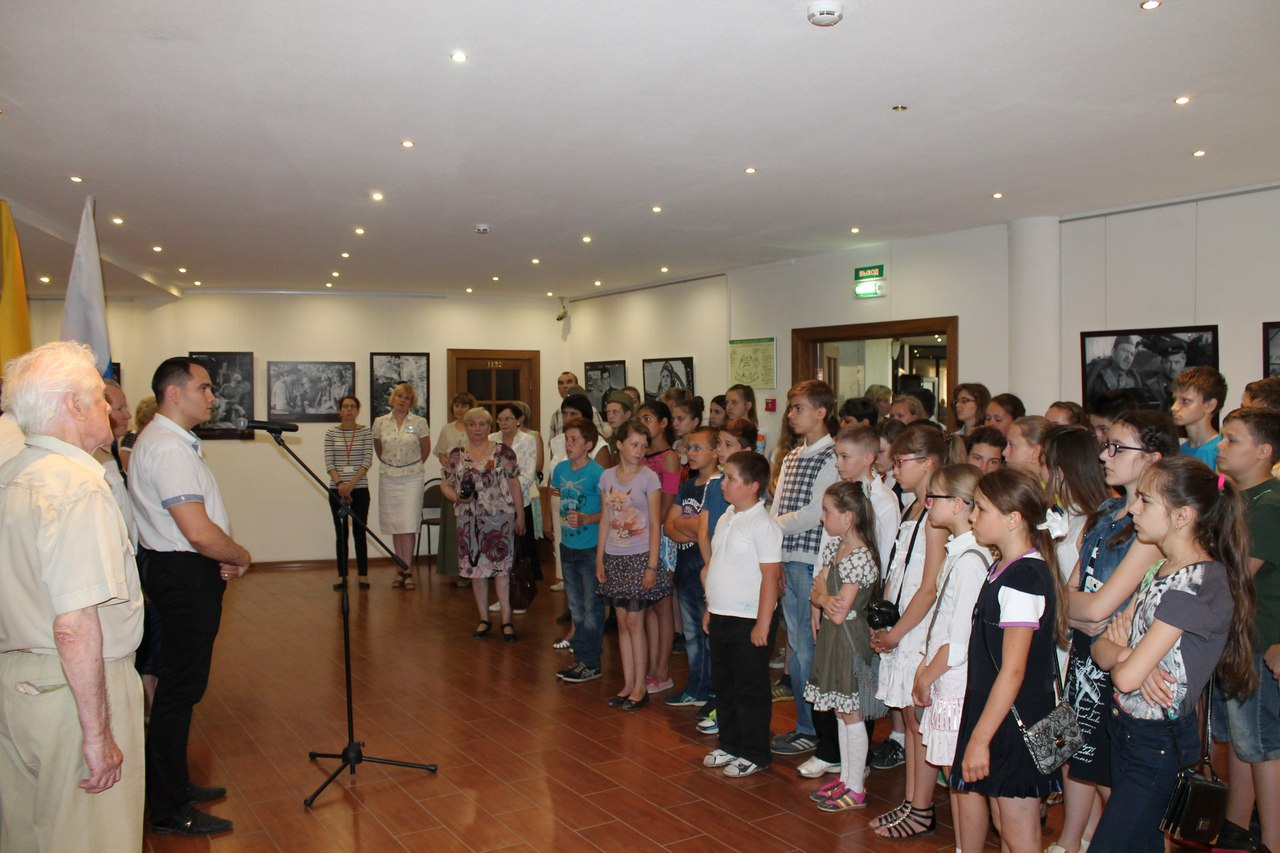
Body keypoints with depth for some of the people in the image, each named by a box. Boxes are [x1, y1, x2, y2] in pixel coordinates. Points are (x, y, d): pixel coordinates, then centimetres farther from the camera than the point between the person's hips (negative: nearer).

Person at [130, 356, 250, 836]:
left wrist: (222, 558, 7)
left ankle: (173, 787, 31)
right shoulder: (169, 449, -20)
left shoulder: (169, 441, 14)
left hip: (183, 574, 11)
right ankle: (169, 811, 9)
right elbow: (199, 532, -26)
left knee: (180, 686, 18)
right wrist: (241, 557, -9)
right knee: (179, 690, -2)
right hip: (184, 577, -11)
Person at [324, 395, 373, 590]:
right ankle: (342, 575, 13)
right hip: (336, 489, 1)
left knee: (360, 532, 2)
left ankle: (363, 574, 10)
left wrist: (351, 484, -16)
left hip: (360, 489, -1)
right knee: (341, 533, 6)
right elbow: (329, 463, -2)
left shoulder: (366, 432, 0)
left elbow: (367, 461, -7)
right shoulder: (331, 434, 4)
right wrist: (339, 483, -16)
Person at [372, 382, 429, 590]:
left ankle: (407, 571, -5)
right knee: (394, 526, 6)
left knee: (408, 525, -8)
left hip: (411, 478, -3)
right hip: (388, 478, 3)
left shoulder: (419, 422, -3)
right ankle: (402, 570, 14)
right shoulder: (380, 422, 3)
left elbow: (426, 449, 9)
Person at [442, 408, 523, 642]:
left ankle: (507, 620, 4)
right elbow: (445, 485, 9)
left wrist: (520, 515, 1)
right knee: (475, 568, 8)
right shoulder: (456, 456, 5)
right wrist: (457, 497, -12)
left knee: (501, 568, -3)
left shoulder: (504, 452, 0)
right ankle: (484, 619, 20)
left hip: (500, 518, -2)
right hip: (470, 521, 3)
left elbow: (514, 485, 2)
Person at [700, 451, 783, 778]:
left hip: (747, 620, -9)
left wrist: (762, 625, -19)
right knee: (723, 685, 18)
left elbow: (770, 576, -19)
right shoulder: (727, 518, 9)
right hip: (721, 616, 9)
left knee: (750, 690, 5)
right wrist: (710, 609, 17)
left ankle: (754, 754, 19)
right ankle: (730, 744, 33)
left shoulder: (762, 525, -17)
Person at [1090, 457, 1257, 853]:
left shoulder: (1201, 583, -23)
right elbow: (1102, 646, 4)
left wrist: (1119, 658, -2)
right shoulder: (1163, 569, 5)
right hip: (1129, 729, 8)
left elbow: (1127, 677, -24)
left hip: (1157, 742, -8)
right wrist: (1125, 652, -18)